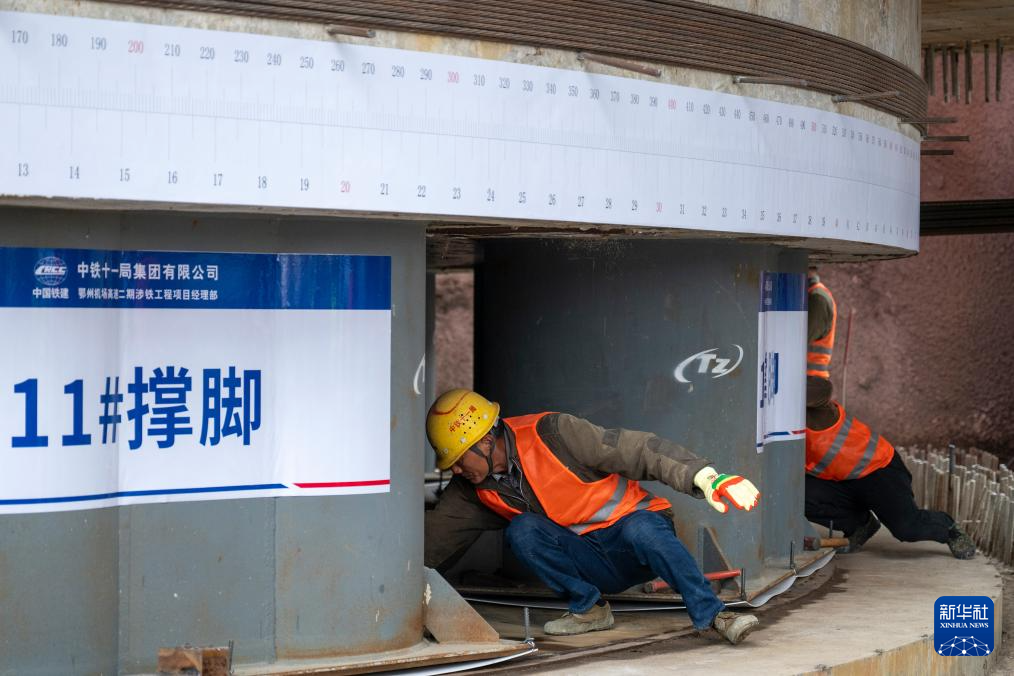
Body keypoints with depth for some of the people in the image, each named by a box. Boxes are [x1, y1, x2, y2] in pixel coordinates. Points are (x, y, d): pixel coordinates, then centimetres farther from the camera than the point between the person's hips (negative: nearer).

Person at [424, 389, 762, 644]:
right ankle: (588, 608, -10)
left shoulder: (550, 435, -19)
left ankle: (712, 615, -31)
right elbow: (430, 541, 2)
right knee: (522, 530, -23)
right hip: (588, 563, 4)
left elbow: (636, 450, -24)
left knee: (641, 529, -39)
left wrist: (704, 477, -34)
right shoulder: (474, 488, -1)